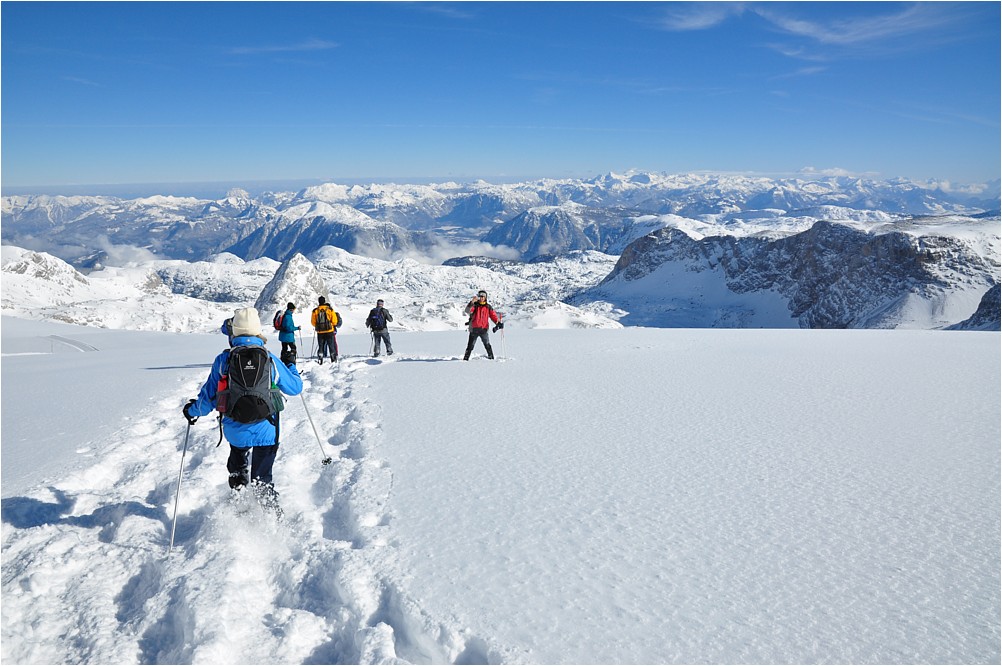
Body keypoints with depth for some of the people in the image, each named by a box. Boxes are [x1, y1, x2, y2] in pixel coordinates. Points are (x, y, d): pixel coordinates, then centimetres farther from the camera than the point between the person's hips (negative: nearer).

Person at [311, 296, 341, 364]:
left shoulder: (315, 310, -2)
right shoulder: (330, 310, -4)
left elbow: (313, 322, 2)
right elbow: (334, 321, -2)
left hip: (320, 331, 1)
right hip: (329, 330, -1)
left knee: (320, 346, 9)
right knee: (331, 345, 9)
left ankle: (320, 360, 0)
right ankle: (333, 359, 11)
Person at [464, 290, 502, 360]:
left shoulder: (488, 307, 9)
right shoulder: (475, 305, 1)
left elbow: (493, 315, 10)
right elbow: (467, 311, -15)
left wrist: (498, 322, -6)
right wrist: (472, 302, -29)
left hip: (484, 329, 1)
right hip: (474, 329, -1)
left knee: (487, 345, -7)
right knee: (470, 345, 3)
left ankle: (491, 357, -1)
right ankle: (466, 358, 10)